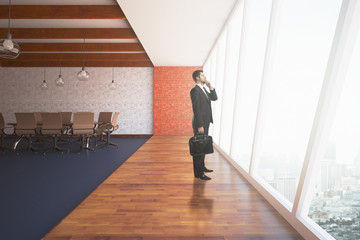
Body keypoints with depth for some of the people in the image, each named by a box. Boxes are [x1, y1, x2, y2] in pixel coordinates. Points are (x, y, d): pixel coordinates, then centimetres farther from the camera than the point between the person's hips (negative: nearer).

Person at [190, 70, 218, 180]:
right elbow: (196, 109, -19)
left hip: (205, 123, 9)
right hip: (200, 124, -9)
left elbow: (214, 98, 16)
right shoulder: (195, 90, -13)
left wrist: (210, 87, 2)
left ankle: (202, 166, 32)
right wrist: (200, 126, -22)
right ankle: (198, 173, 8)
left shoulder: (204, 89, 16)